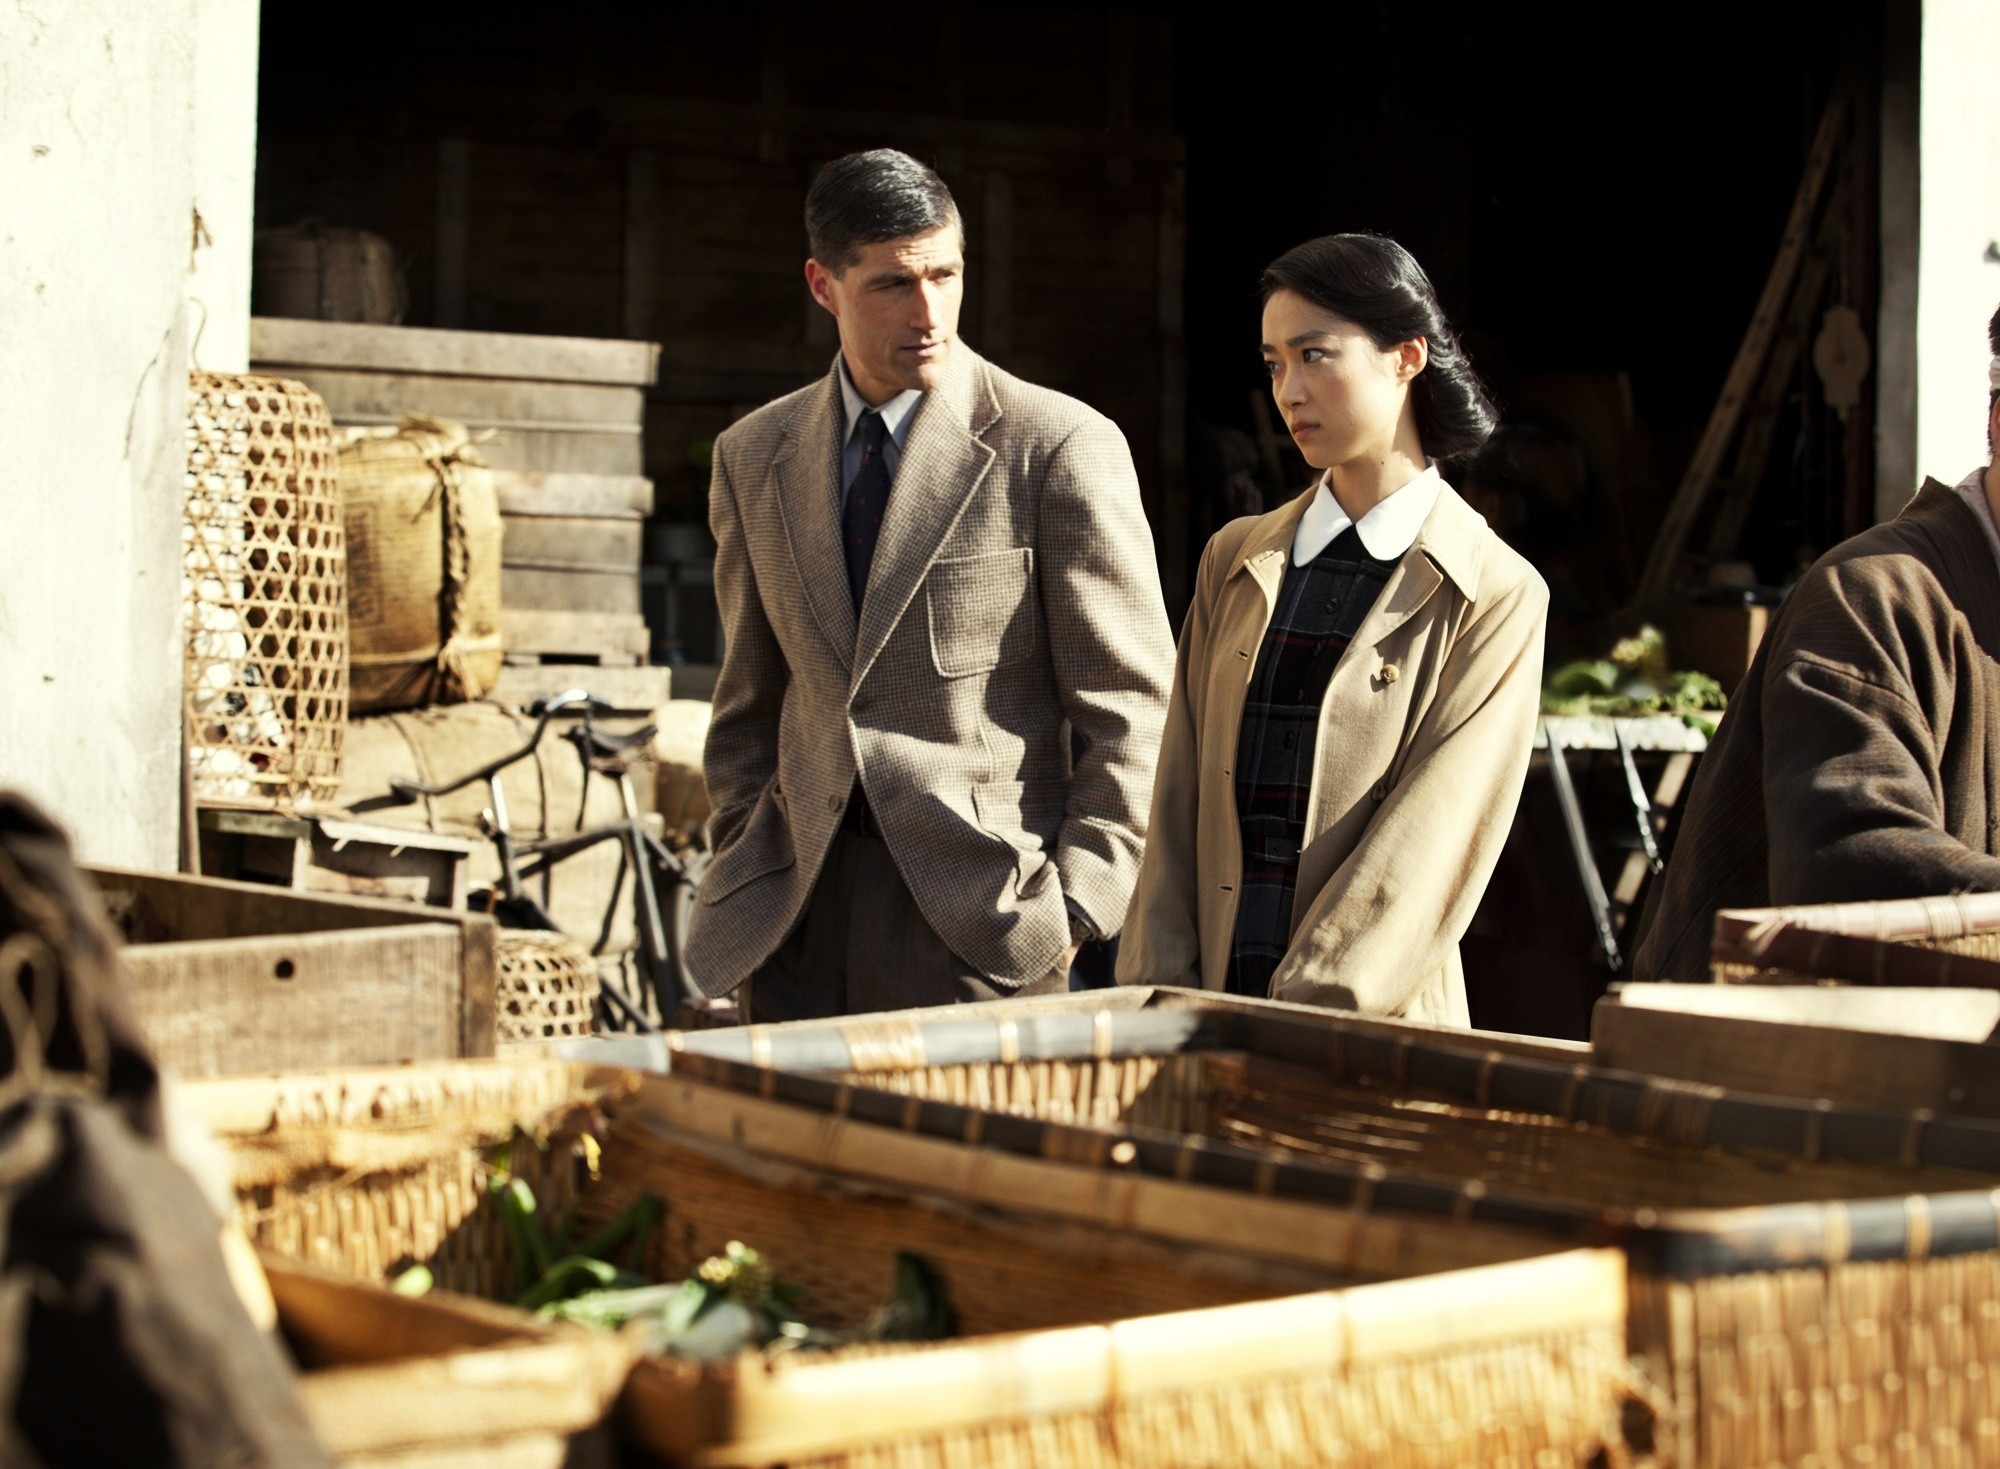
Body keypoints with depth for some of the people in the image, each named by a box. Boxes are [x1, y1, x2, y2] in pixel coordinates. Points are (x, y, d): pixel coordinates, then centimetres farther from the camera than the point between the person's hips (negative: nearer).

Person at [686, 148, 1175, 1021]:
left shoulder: (1064, 447, -5)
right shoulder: (753, 458, 10)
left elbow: (1130, 710, -4)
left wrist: (1075, 903, -9)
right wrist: (742, 871, 9)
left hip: (981, 913, -4)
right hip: (799, 912, 4)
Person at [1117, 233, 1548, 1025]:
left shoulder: (1493, 596, -3)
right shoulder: (1236, 560, 12)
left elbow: (1427, 846, -10)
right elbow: (1179, 799, 7)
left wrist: (1301, 1023, -16)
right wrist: (1163, 994, -3)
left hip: (1376, 1025, -4)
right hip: (1214, 1012, 4)